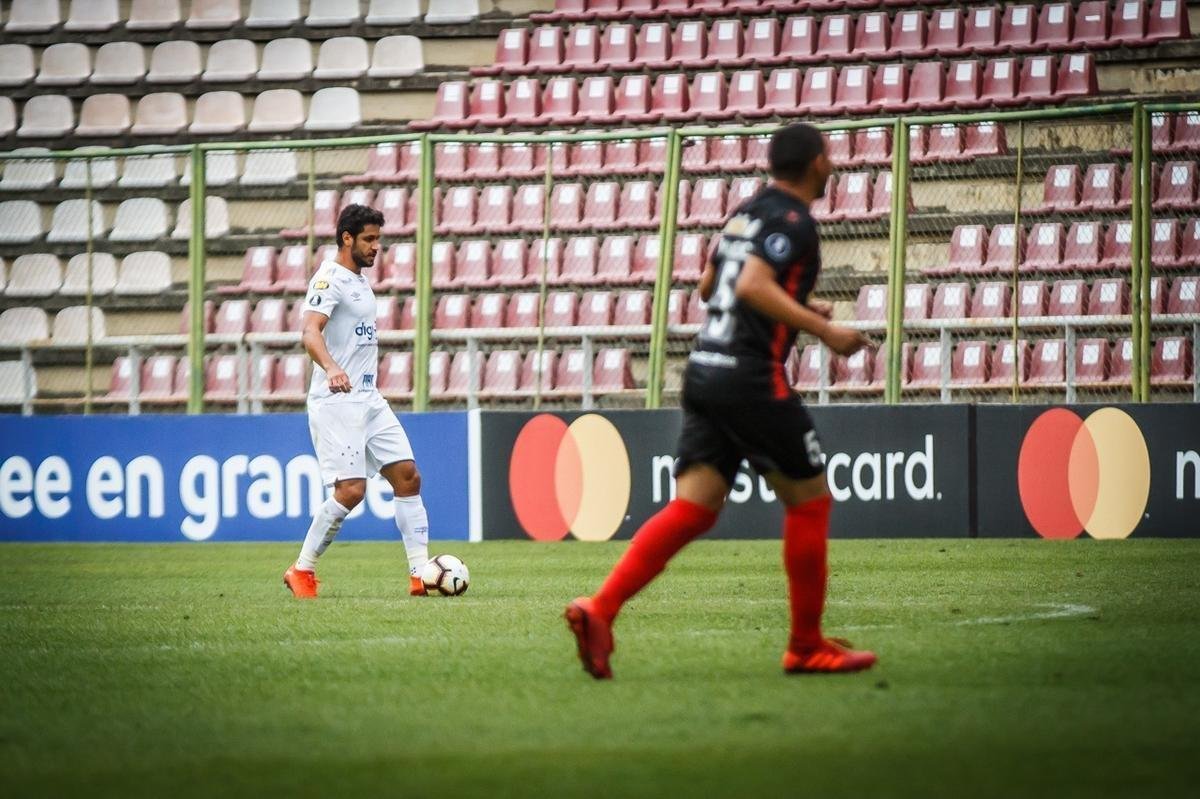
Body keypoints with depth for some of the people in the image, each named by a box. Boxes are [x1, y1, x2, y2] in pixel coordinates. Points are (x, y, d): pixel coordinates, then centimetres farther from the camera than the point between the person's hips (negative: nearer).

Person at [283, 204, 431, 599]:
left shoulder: (360, 281, 18)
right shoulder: (330, 279, -11)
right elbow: (310, 333, -27)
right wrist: (331, 368, -45)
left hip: (369, 400, 9)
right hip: (336, 402, -9)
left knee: (408, 476, 1)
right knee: (351, 489, -15)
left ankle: (420, 574, 2)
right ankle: (301, 571, -1)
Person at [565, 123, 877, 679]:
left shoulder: (747, 212, 18)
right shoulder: (792, 221, -9)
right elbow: (753, 285, -23)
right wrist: (823, 330, -20)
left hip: (704, 370, 8)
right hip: (751, 378, -8)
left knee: (692, 508, 2)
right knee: (808, 502, 6)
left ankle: (600, 609, -15)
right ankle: (807, 647, 11)